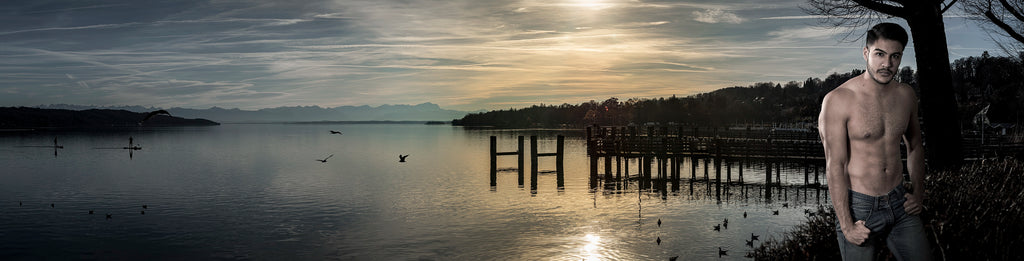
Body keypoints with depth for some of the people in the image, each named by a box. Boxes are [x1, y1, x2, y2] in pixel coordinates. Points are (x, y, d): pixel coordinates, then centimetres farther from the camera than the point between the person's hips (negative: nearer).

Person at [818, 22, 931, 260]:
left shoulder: (906, 95, 4)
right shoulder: (838, 100, -15)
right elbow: (835, 166, -16)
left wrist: (918, 192, 10)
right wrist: (846, 225, -17)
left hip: (899, 203, 5)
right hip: (858, 207, -5)